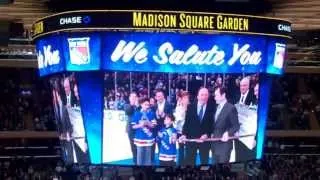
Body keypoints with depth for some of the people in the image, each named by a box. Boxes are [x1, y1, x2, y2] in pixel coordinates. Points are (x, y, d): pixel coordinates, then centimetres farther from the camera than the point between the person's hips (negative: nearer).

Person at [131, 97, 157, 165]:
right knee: (140, 156, 2)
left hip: (149, 138, 1)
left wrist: (148, 123, -19)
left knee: (148, 156, 6)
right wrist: (140, 125, -19)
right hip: (140, 138, -1)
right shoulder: (137, 114, -2)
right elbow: (133, 126, -2)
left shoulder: (151, 114, 1)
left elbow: (153, 125, 0)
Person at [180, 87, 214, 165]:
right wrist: (184, 134, -8)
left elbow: (212, 124, -1)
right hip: (191, 138, 1)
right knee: (189, 162, 4)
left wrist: (207, 134, -14)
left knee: (204, 162, 7)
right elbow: (187, 122, 4)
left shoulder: (211, 108, -1)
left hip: (204, 139, -1)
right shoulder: (190, 107, 4)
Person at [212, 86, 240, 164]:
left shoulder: (231, 108, -10)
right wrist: (212, 133, 6)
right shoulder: (217, 108, 14)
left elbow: (236, 126, -11)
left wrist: (228, 133, -25)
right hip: (215, 143, 7)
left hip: (224, 143, -7)